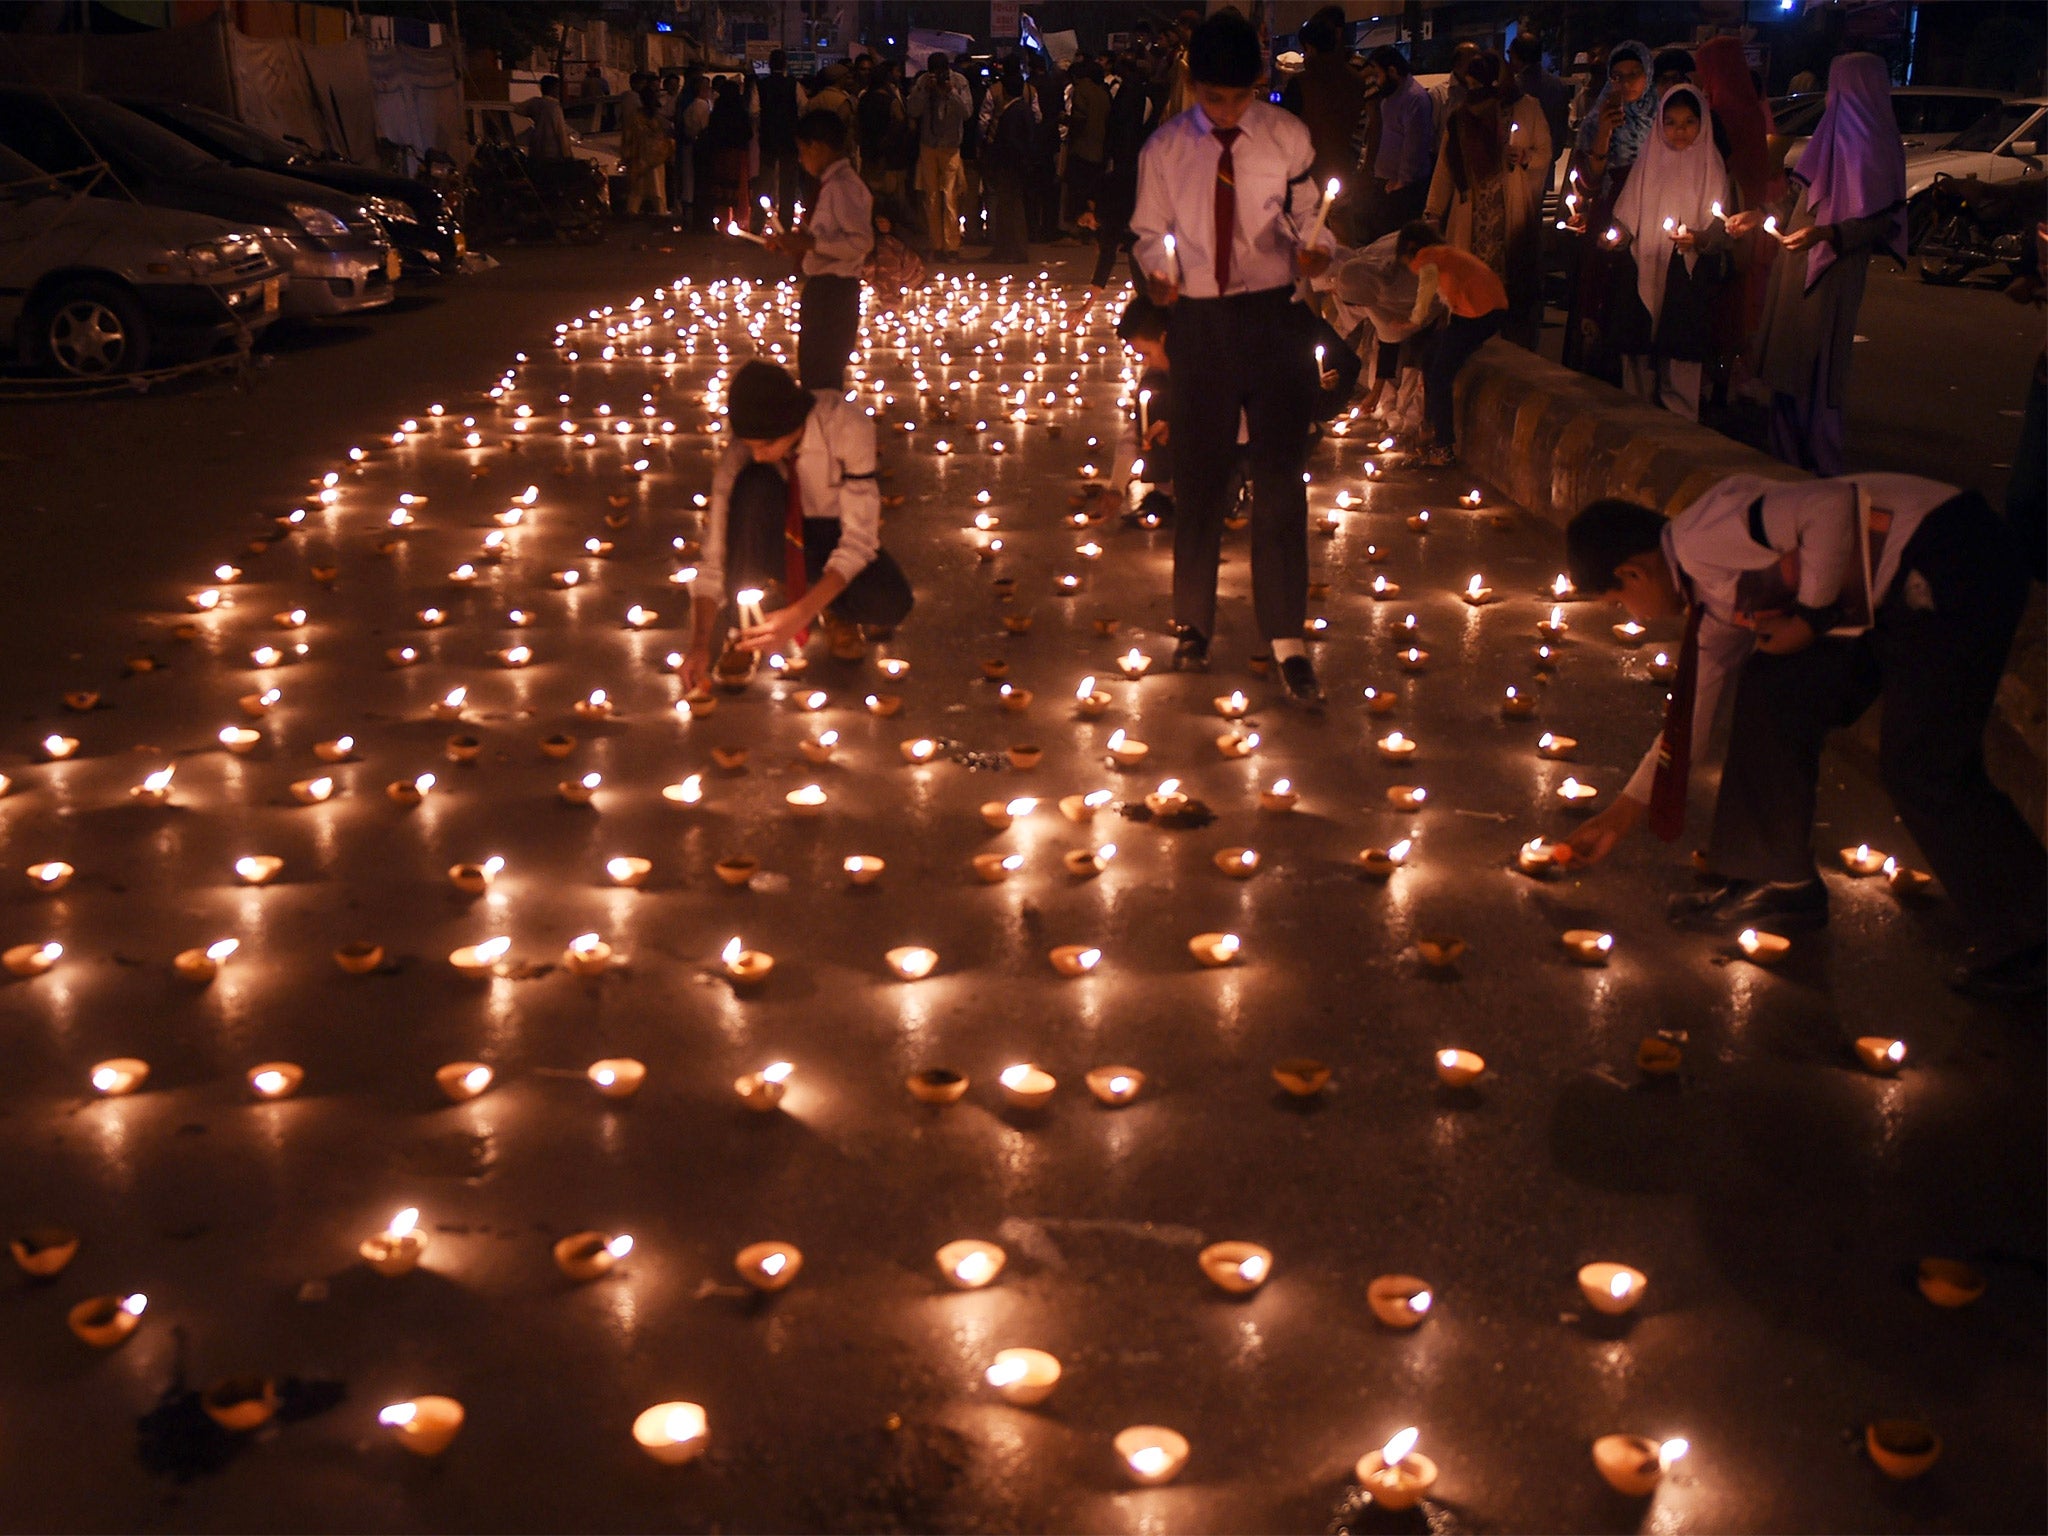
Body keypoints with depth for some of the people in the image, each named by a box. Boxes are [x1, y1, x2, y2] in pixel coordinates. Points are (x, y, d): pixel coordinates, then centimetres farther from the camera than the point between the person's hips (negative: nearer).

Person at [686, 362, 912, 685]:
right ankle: (747, 629, -20)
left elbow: (858, 540, -29)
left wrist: (801, 614, -38)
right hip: (778, 539, 1)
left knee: (891, 604, -34)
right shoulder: (742, 457, -24)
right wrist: (700, 644, -33)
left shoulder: (848, 428, -30)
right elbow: (714, 556, -22)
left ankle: (836, 611, 3)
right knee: (754, 485, -34)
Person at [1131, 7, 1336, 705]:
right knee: (1198, 474, 9)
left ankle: (1286, 640, 3)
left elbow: (1311, 215, 8)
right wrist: (1158, 272, -11)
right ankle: (1194, 625, 25)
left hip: (1274, 316, -1)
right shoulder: (1165, 149, 4)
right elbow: (1151, 233, 10)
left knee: (1280, 473, -3)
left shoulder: (1287, 137, 2)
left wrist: (1315, 248, -14)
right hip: (1199, 322, 1)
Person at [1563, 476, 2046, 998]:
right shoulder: (1712, 602, 15)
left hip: (1950, 569, -10)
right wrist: (1623, 815, 28)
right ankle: (1777, 880, 17)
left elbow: (1829, 506, -25)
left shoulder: (1701, 536, -14)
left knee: (1923, 768, -9)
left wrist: (1811, 614, -14)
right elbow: (1691, 716, 22)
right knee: (1776, 691, 8)